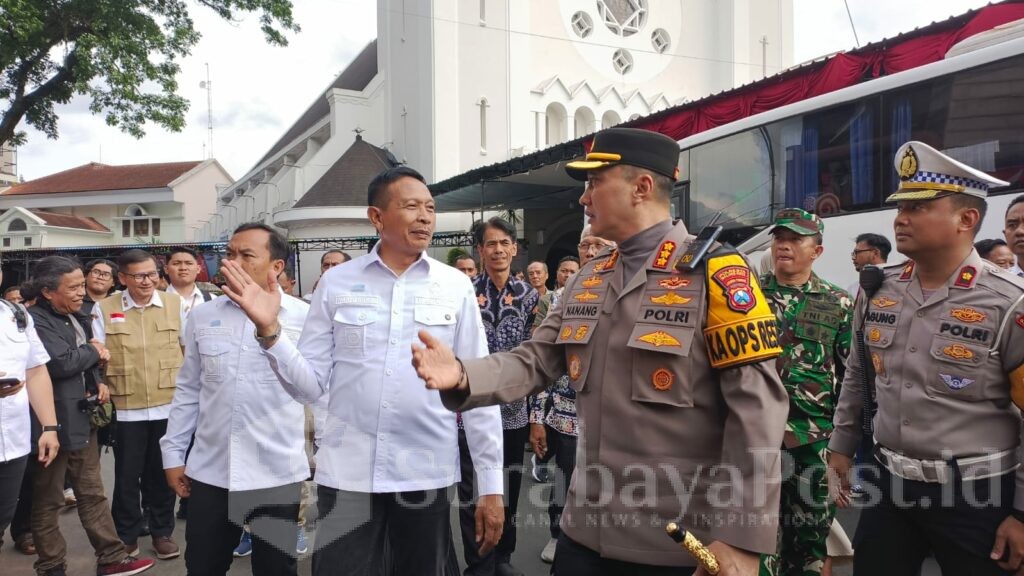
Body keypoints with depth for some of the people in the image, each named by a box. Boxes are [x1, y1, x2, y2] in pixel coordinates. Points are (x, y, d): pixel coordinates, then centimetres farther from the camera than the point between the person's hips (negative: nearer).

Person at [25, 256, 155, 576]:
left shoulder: (77, 318, 12)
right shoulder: (35, 320, -16)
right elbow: (60, 362, -27)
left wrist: (99, 381, 3)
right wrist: (93, 351, -9)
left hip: (82, 418, 8)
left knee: (92, 493, 14)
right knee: (47, 501, 8)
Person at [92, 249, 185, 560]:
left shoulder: (175, 304, 2)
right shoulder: (104, 309, -1)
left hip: (169, 406, 1)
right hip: (126, 408, 0)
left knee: (163, 473, 12)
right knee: (127, 475, 10)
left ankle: (162, 531, 27)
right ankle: (126, 535, 27)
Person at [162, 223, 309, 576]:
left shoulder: (306, 318, -7)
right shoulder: (202, 316, 4)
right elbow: (188, 390, 11)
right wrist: (173, 453, 11)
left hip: (278, 474, -3)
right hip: (209, 472, 3)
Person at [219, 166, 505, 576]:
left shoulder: (456, 287, -2)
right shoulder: (336, 282, 0)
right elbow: (309, 386, 1)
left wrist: (490, 485, 1)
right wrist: (269, 331, -14)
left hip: (428, 476, 0)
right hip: (347, 474, 0)